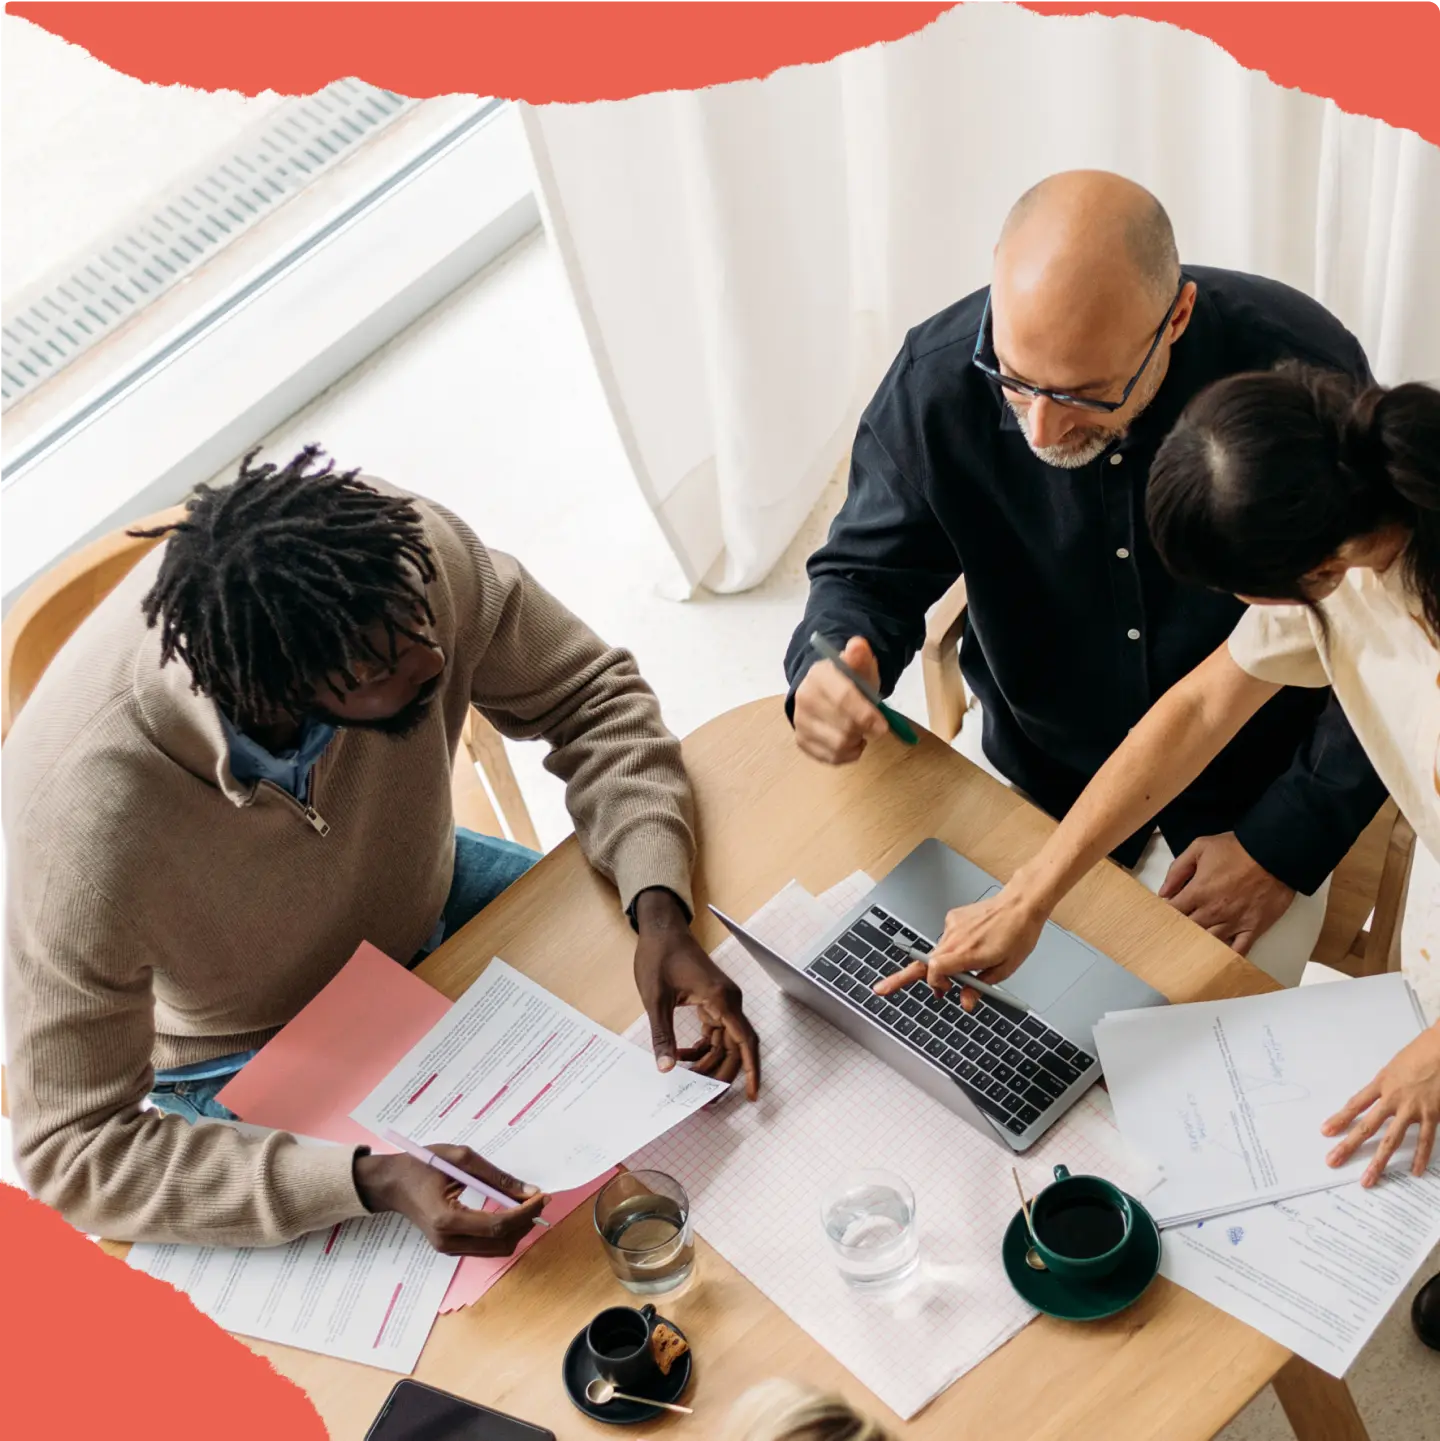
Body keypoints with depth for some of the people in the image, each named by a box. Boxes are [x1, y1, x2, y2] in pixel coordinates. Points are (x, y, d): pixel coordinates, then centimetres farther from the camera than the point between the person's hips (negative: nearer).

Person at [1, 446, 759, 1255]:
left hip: (426, 899, 4)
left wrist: (659, 909, -31)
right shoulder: (86, 806, -41)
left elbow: (587, 690, -15)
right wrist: (371, 1180, -43)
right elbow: (72, 1148, -32)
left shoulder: (400, 548, -32)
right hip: (249, 1056, -4)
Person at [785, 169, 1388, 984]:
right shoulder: (939, 381, -20)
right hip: (1027, 768, 2)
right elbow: (869, 572, -5)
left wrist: (1288, 844, -16)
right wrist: (830, 663, -29)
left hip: (1241, 801, -2)